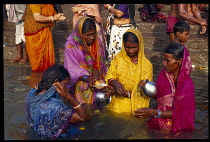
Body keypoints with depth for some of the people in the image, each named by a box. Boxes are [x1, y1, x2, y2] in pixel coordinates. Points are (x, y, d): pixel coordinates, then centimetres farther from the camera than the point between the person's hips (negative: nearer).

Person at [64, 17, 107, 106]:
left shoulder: (97, 42, 2)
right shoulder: (71, 45, -10)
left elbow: (98, 64, 2)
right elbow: (73, 68, -12)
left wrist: (95, 78, -17)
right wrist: (87, 78, -27)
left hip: (95, 79, 4)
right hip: (79, 81, -3)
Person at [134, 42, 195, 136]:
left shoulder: (187, 84, -20)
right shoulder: (163, 74, -5)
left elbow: (179, 113, -16)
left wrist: (154, 113, -23)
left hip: (175, 127, -4)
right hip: (158, 122, 4)